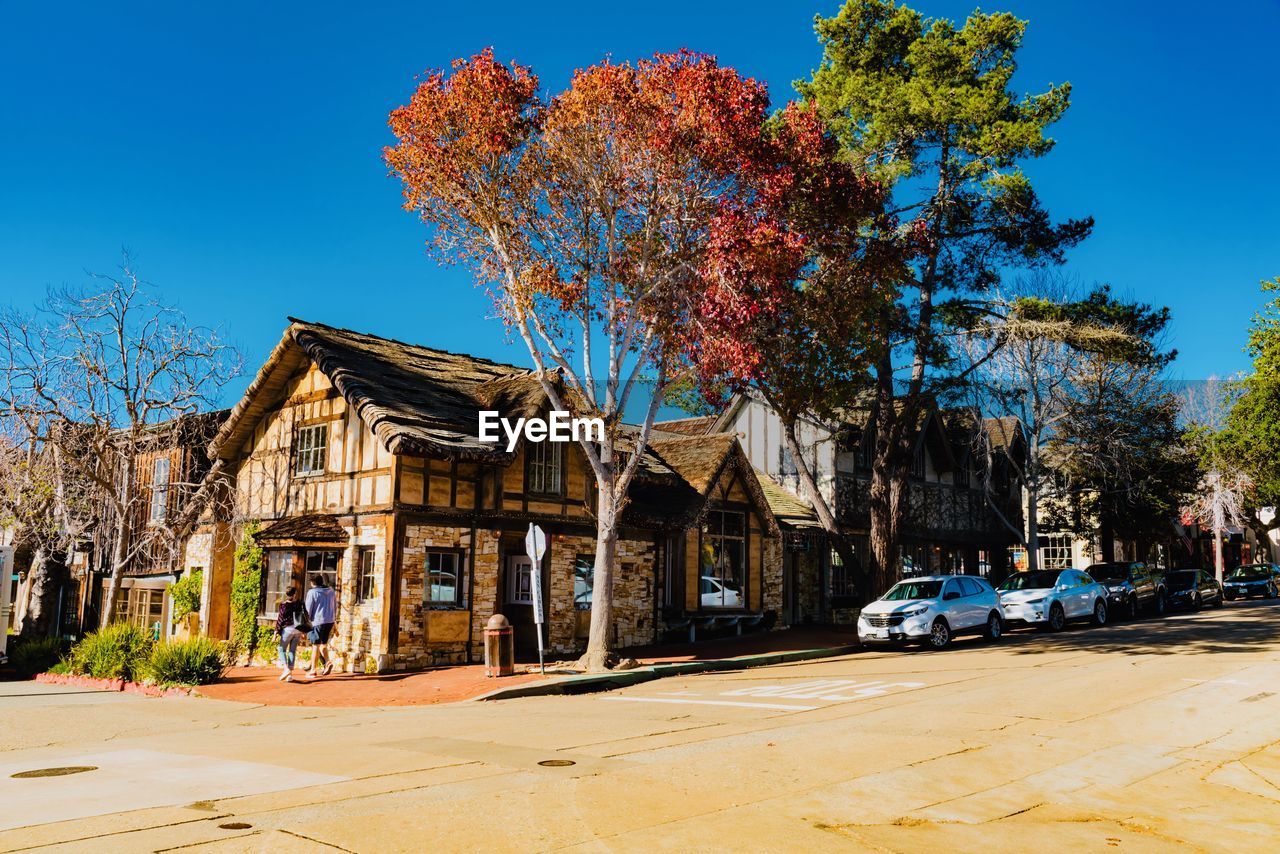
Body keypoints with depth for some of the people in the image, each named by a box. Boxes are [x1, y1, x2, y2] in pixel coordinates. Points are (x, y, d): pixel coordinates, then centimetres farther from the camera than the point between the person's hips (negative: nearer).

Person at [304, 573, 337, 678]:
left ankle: (313, 671, 5)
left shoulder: (312, 592, -7)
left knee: (315, 646, 1)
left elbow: (308, 610, -6)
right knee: (323, 644, 17)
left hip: (317, 621, -5)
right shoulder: (331, 591, 10)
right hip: (330, 621, 5)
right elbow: (335, 607, 16)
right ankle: (328, 662, -3)